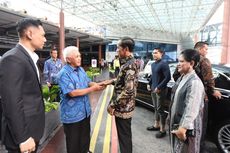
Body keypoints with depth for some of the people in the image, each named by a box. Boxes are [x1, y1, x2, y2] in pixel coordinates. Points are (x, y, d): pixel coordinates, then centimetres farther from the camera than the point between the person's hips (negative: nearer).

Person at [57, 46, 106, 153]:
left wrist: (97, 84, -13)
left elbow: (88, 82, 10)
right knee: (73, 141, 13)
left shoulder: (81, 69, 5)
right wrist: (93, 89, -25)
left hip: (85, 111, 8)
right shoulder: (63, 74, -21)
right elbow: (72, 93, -29)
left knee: (85, 137, 26)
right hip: (72, 115, -8)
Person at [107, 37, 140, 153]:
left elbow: (128, 90, -28)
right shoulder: (128, 63, 8)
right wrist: (112, 81, 11)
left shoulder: (130, 65, -23)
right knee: (124, 135, 24)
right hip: (124, 107, 9)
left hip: (123, 108, -9)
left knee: (124, 137, 8)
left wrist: (112, 105, -21)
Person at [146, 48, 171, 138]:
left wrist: (159, 87, -19)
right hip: (153, 89, 8)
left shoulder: (163, 64, -13)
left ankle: (162, 130, 10)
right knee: (156, 108, 17)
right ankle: (156, 125, 31)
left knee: (160, 109, -1)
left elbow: (168, 77, -18)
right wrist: (150, 84, 11)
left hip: (161, 90, -7)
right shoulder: (153, 64, 11)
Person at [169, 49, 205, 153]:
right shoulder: (181, 78, 4)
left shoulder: (195, 82, -25)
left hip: (186, 126, -8)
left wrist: (183, 127, -25)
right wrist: (170, 116, 18)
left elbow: (191, 109, -28)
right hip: (176, 122, 8)